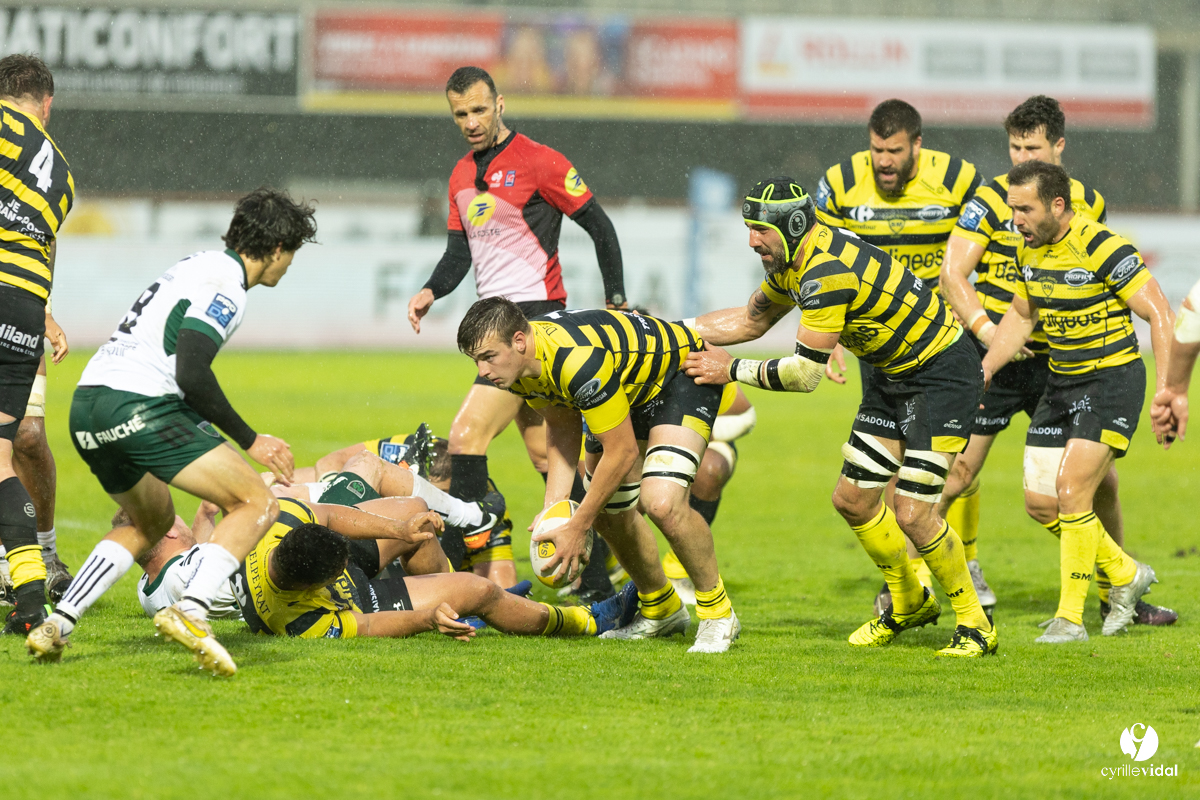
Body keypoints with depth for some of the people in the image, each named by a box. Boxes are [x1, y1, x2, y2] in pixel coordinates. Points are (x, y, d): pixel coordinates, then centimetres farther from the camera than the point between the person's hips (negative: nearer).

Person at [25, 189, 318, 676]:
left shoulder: (200, 267, 24)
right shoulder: (225, 284, -6)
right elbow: (192, 375, -17)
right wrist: (250, 441, -9)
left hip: (86, 407, 10)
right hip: (137, 406, -10)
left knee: (152, 521, 29)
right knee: (257, 505, -7)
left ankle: (58, 622, 12)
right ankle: (190, 611, -28)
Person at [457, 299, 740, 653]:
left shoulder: (579, 362, -40)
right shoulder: (520, 361, -13)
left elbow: (623, 452, -31)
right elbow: (563, 427, 4)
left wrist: (576, 529, -24)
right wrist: (553, 506, -7)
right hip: (631, 388, 9)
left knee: (661, 502, -26)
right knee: (608, 512, 11)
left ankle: (717, 612, -6)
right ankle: (661, 611, 33)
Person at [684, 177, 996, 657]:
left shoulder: (827, 272, -29)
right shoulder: (793, 260, 1)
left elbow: (806, 373, -26)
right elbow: (752, 320, 19)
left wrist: (732, 370, -15)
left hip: (942, 375, -10)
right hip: (893, 375, 10)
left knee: (912, 513, -15)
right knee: (852, 500, 9)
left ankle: (974, 623, 2)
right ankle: (908, 604, 30)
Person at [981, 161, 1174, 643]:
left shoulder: (1102, 248, -21)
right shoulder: (1029, 250, 3)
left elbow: (1160, 315, -19)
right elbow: (1021, 315, 20)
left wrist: (1169, 390, -25)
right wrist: (985, 368, 10)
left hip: (1112, 380, -8)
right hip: (1061, 383, 8)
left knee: (1071, 491, -17)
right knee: (1039, 500, 4)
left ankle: (1071, 617, -8)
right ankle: (1125, 576, 24)